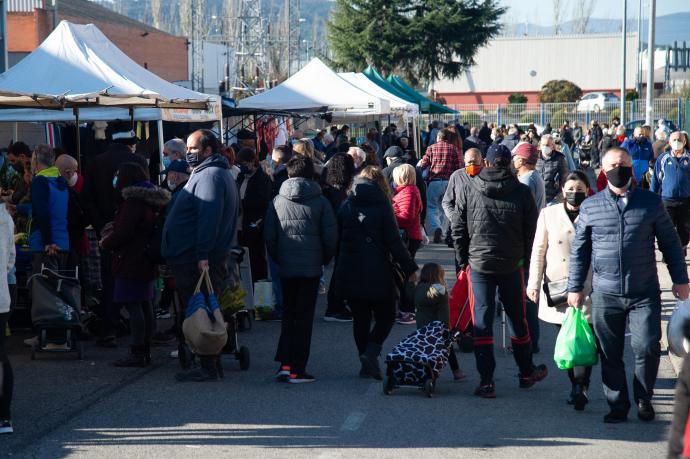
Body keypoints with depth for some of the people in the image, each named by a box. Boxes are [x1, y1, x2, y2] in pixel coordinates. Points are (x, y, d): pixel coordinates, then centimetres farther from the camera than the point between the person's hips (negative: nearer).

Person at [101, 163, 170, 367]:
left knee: (133, 306, -8)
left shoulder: (133, 203, -17)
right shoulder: (151, 201, 13)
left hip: (131, 263, -10)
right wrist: (111, 234, 16)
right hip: (146, 263, 10)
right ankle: (146, 351, 17)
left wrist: (105, 242, -1)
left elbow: (121, 234, -20)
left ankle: (137, 353, -9)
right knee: (145, 305, 12)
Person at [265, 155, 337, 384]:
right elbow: (331, 236, -5)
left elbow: (269, 236, 1)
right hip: (311, 267, -2)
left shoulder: (277, 202, 1)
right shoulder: (320, 201, -4)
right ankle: (297, 369, 2)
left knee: (288, 314, 16)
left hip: (286, 268, 2)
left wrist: (278, 259, 13)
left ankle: (285, 363, 7)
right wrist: (325, 259, 11)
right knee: (304, 317, 3)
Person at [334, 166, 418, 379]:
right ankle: (371, 352, -13)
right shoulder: (382, 206, -7)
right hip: (378, 274, -4)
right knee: (385, 316, 8)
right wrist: (410, 268, -3)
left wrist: (339, 270, 15)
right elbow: (394, 242, -9)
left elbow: (337, 241, 8)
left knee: (360, 318, 12)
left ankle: (366, 363, 9)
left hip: (350, 273, 4)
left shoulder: (345, 206, 6)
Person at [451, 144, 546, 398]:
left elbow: (458, 229, 1)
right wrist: (525, 259, 10)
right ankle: (526, 373, 30)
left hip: (479, 265, -1)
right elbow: (531, 232, 0)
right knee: (518, 320, 16)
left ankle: (486, 381, -2)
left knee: (482, 322, 3)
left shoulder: (467, 191, -3)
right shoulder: (522, 192, -4)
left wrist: (463, 259, 10)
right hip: (512, 266, 1)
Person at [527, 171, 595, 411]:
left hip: (587, 289, -2)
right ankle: (577, 387, 19)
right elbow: (538, 251, 9)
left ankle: (580, 388, -15)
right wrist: (534, 283, 4)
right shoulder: (549, 214, 6)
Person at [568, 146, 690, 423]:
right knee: (610, 353, 5)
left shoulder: (650, 203, 3)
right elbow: (579, 250, 10)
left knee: (647, 346, -8)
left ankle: (644, 398, 14)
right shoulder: (590, 207, 4)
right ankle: (617, 405, 18)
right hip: (605, 295, 1)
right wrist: (575, 287, 8)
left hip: (644, 294, -1)